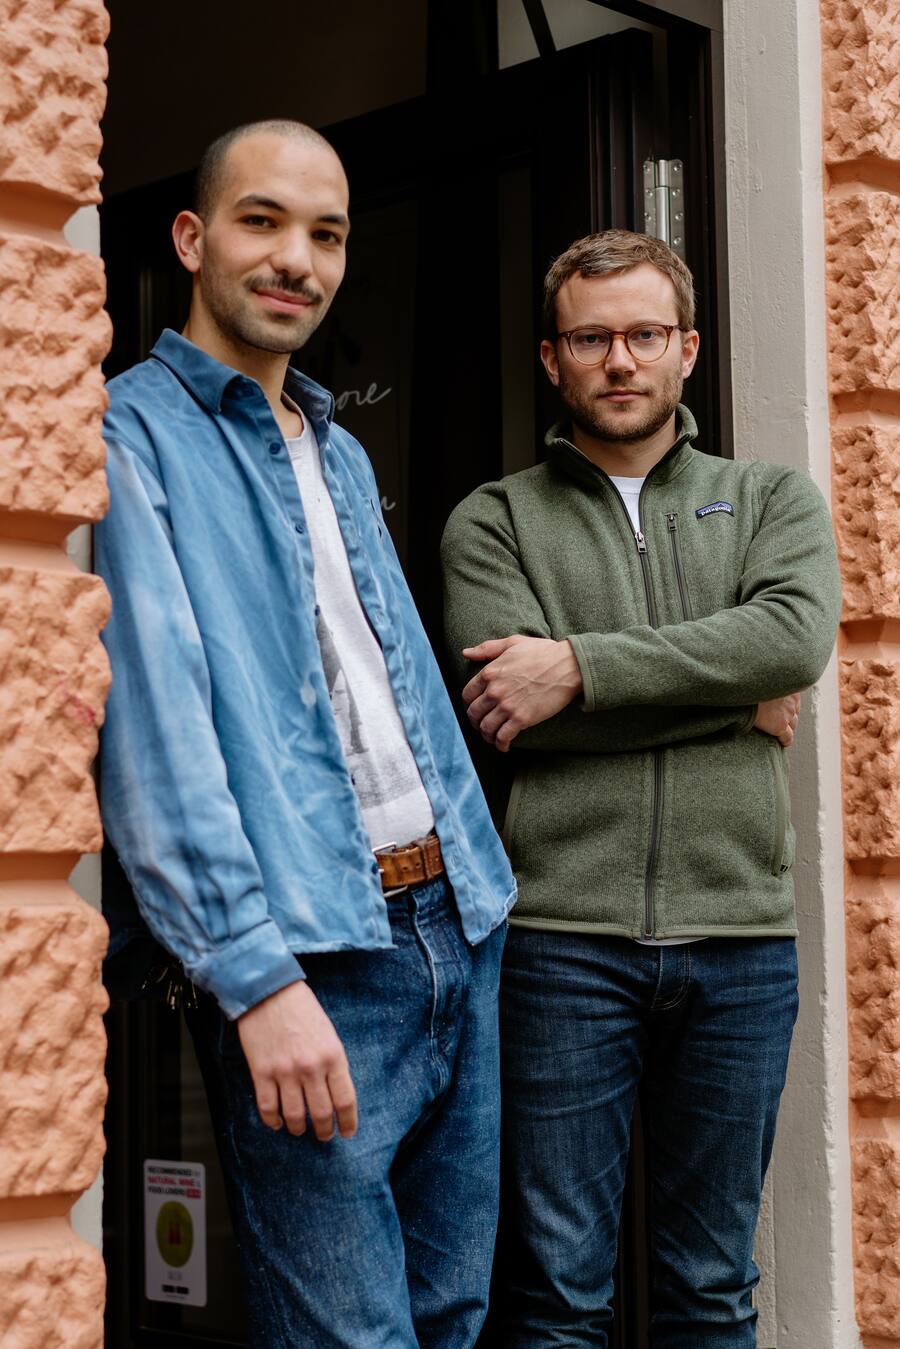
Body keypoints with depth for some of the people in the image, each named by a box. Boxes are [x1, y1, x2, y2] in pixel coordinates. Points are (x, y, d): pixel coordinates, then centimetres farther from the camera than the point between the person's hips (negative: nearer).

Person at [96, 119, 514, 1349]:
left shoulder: (343, 454, 20)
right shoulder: (134, 435, -6)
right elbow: (153, 720, -16)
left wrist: (479, 878, 15)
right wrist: (256, 974, -23)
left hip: (455, 923, 8)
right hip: (306, 951, -8)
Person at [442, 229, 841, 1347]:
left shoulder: (773, 499, 14)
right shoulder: (493, 522, 8)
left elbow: (797, 634, -8)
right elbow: (502, 704, -8)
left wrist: (581, 667, -12)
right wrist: (732, 700, -5)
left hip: (740, 931, 2)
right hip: (561, 932, -2)